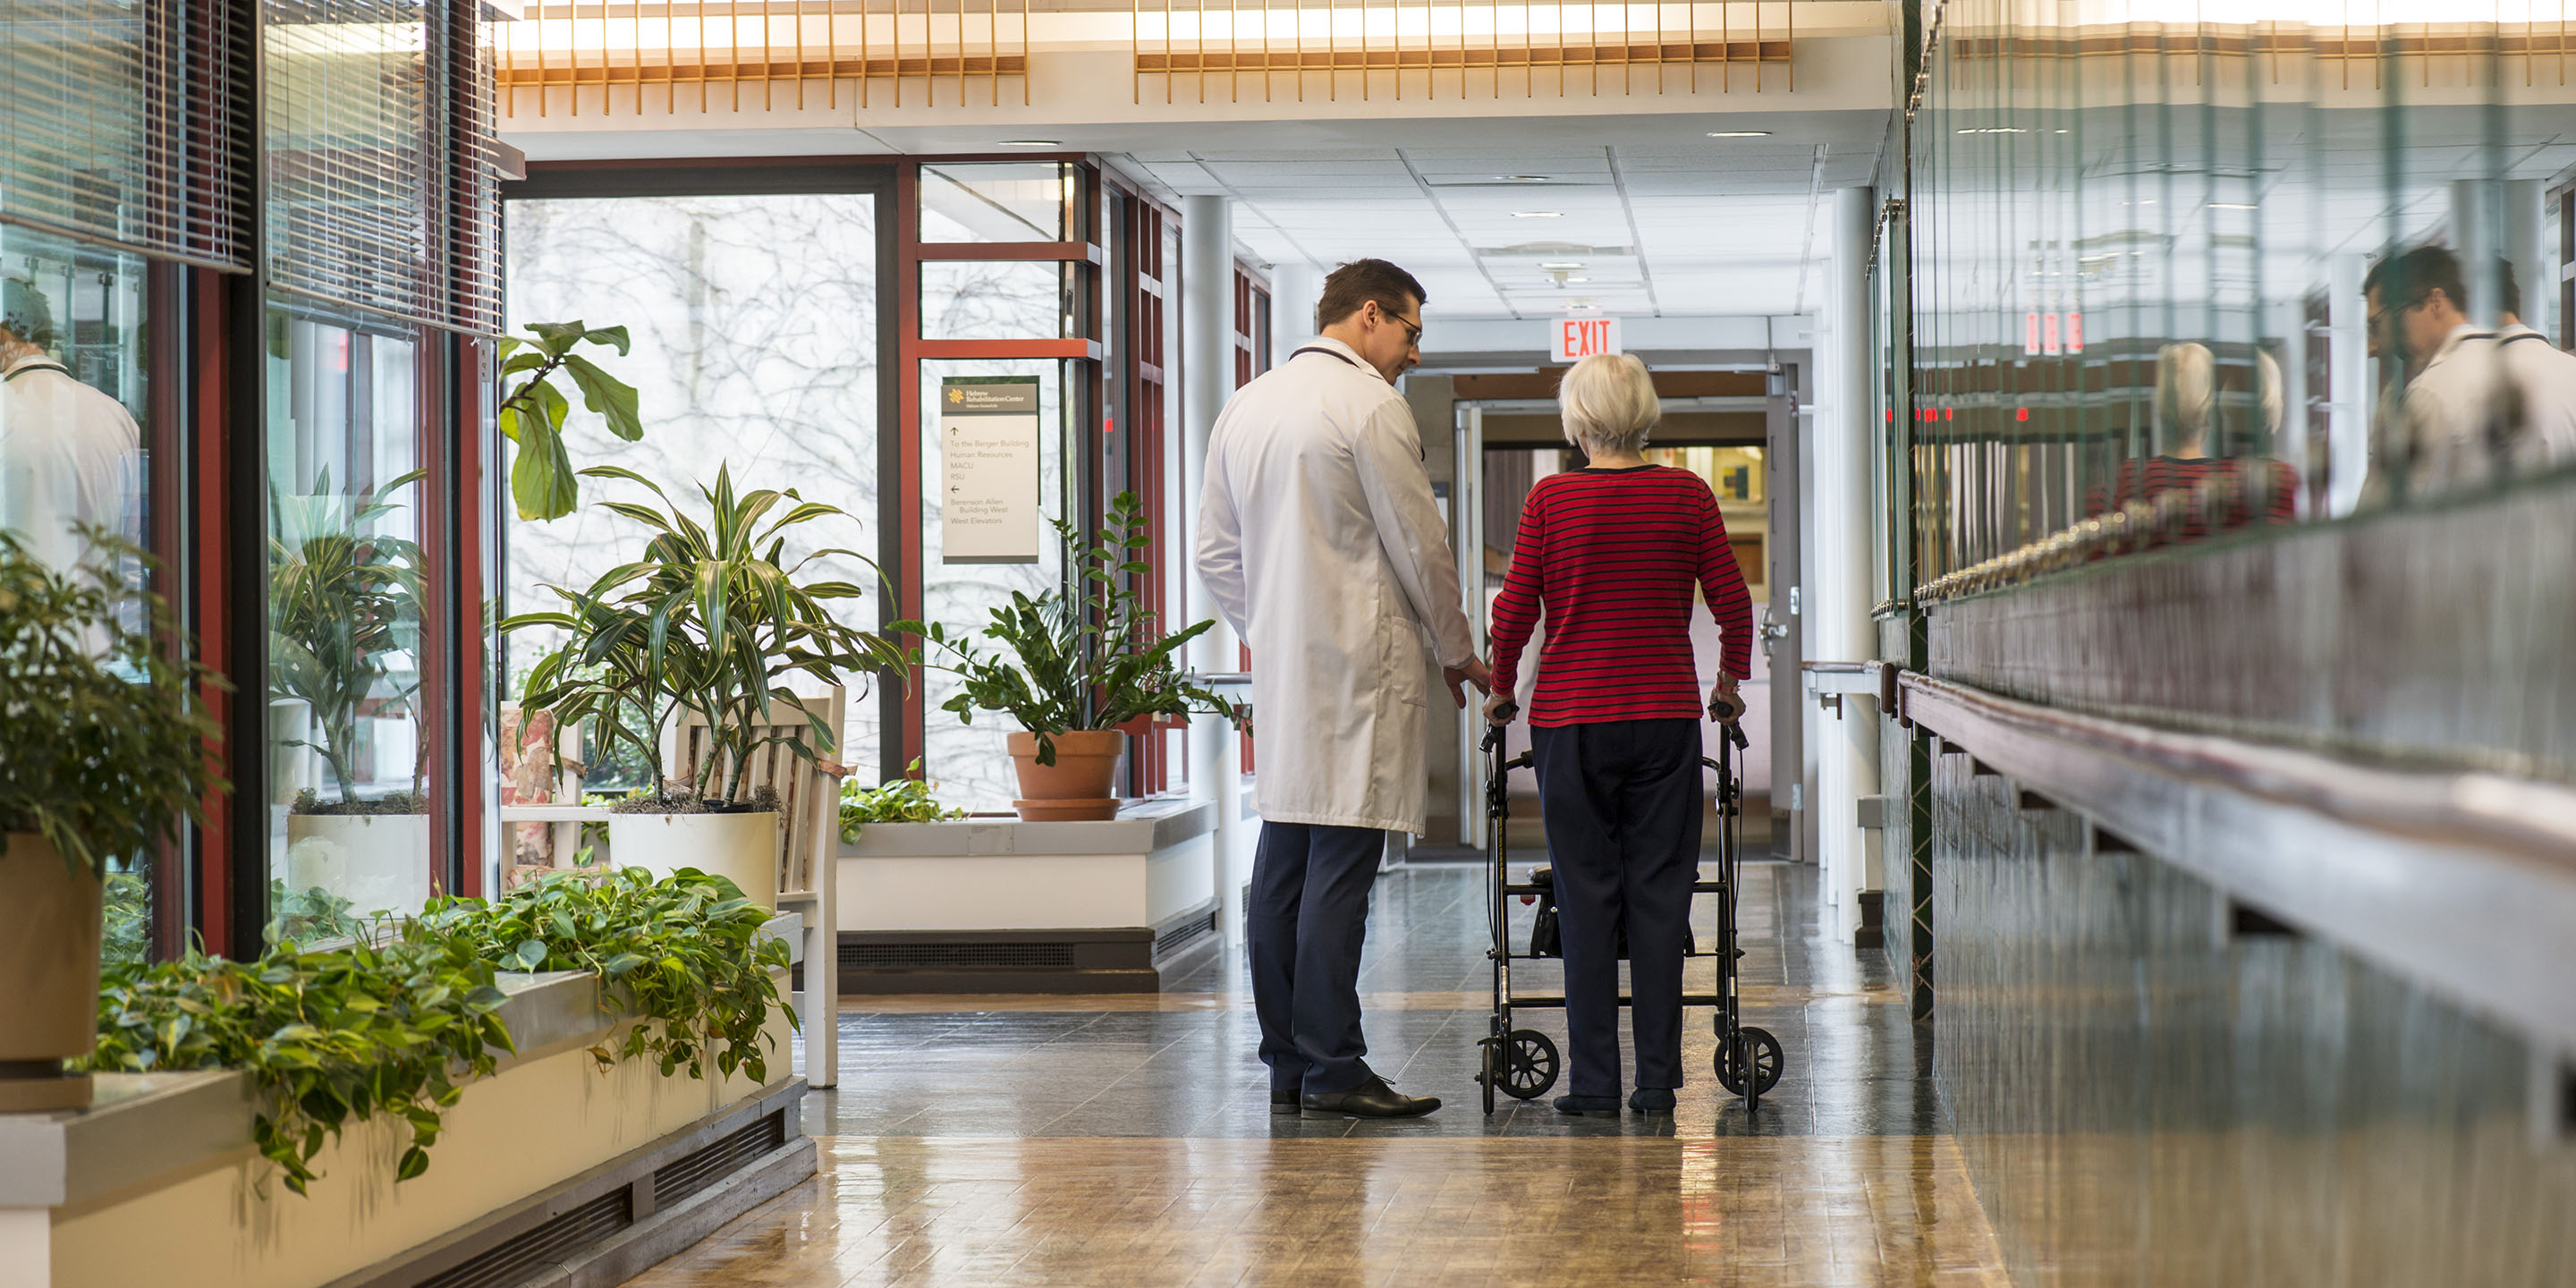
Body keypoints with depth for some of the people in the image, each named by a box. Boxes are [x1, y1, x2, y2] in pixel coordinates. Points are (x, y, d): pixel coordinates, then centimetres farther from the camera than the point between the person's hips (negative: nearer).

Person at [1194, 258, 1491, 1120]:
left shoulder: (1243, 406, 14)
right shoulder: (1370, 403, -10)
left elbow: (1217, 554, 17)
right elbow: (1418, 544, -7)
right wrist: (1458, 651, 5)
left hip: (1280, 664, 8)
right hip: (1360, 664, -8)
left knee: (1282, 863, 8)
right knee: (1341, 864, -8)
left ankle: (1286, 1064, 11)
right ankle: (1332, 1068, -8)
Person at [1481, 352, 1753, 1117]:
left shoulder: (1550, 499, -3)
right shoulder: (1686, 495, 1)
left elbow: (1514, 610, -1)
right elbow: (1733, 603, 4)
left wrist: (1501, 689, 14)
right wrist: (1730, 684, 19)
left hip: (1571, 719, -1)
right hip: (1665, 715, 1)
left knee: (1586, 896, 3)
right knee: (1660, 894, 4)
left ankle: (1594, 1083, 2)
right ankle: (1656, 1082, 4)